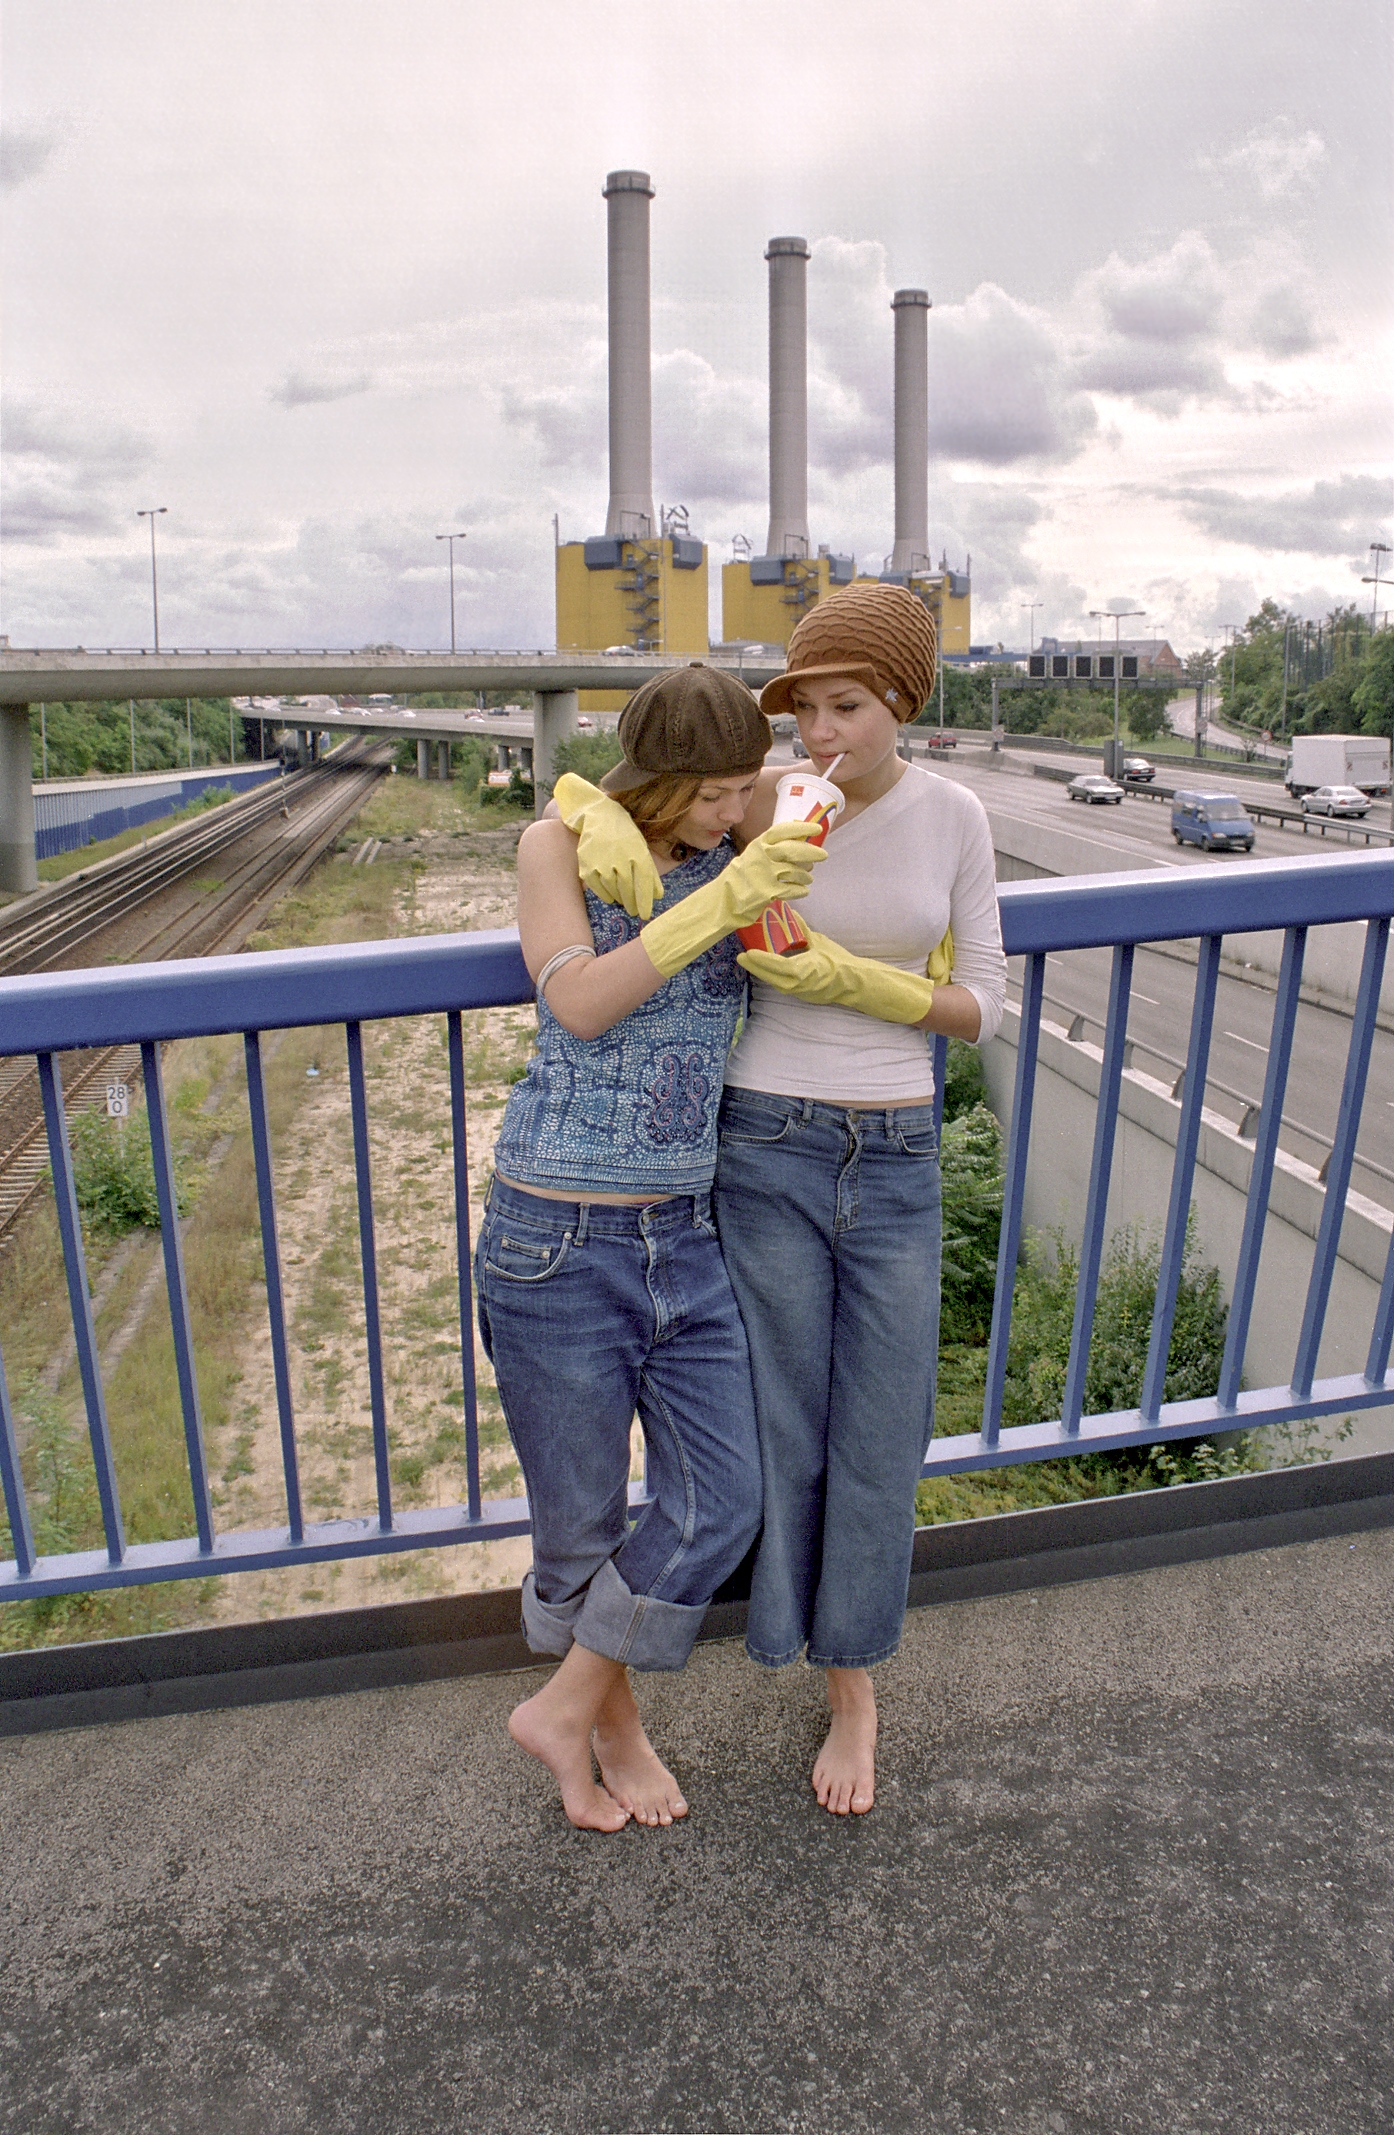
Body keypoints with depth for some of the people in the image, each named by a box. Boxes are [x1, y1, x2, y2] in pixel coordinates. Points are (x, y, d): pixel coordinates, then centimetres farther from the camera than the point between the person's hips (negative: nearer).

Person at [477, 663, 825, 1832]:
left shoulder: (738, 861, 4)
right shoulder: (558, 846, -6)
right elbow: (581, 1002, -20)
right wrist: (719, 901, -28)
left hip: (684, 1238, 5)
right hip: (559, 1243, -4)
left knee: (723, 1506, 6)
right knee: (583, 1526, 10)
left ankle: (562, 1708, 30)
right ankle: (613, 1721, 40)